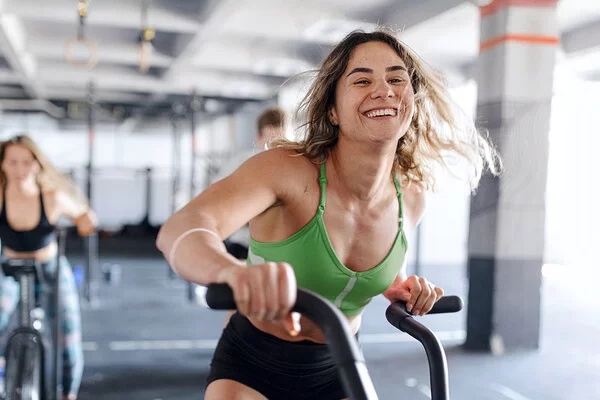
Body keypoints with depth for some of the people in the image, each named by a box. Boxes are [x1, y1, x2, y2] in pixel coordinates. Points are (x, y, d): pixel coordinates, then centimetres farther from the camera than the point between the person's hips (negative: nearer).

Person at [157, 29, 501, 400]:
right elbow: (181, 229, -44)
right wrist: (237, 272, -66)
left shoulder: (411, 198, -11)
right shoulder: (287, 170, -26)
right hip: (253, 365, -4)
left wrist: (405, 288, -11)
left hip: (337, 369, 4)